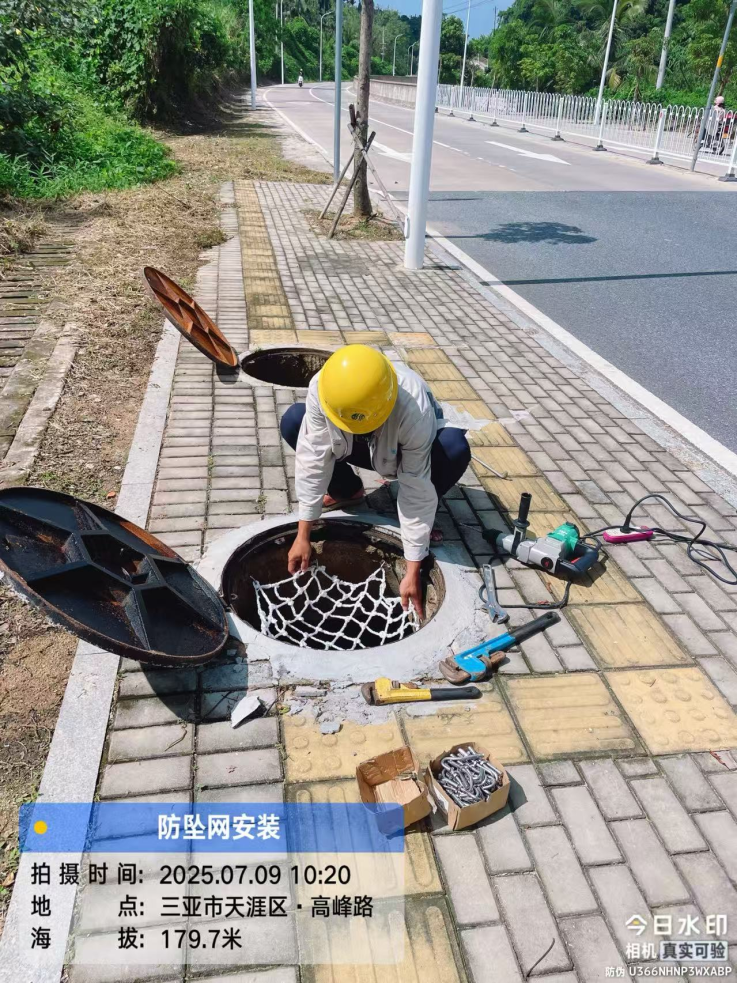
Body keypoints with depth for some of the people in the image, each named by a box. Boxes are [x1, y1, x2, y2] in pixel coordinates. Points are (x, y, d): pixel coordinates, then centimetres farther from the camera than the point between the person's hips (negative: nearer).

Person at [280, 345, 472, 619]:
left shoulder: (414, 411, -41)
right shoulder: (321, 388, -34)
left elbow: (417, 491, -36)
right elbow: (314, 459, -28)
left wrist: (412, 572, -34)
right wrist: (303, 535, -27)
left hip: (406, 456, -3)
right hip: (360, 450, 3)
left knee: (454, 447, -37)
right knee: (293, 421, -21)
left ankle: (421, 518, -5)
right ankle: (349, 490, 5)